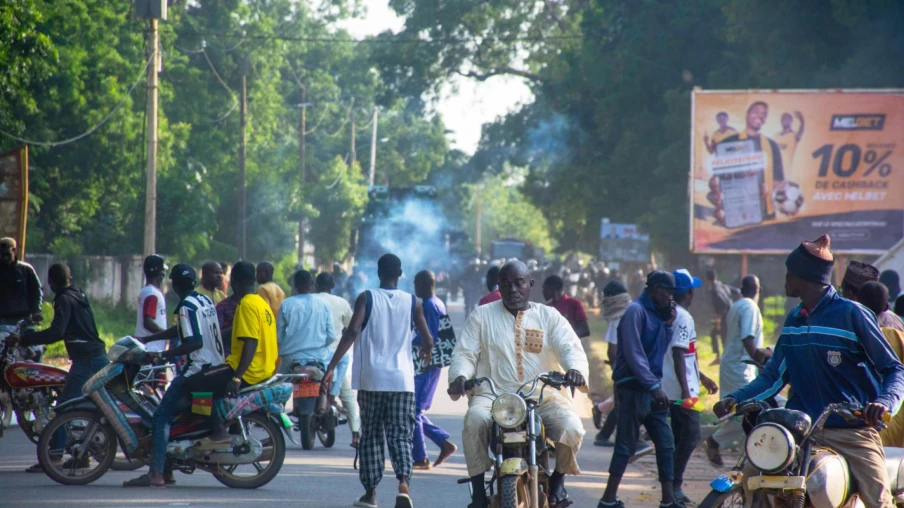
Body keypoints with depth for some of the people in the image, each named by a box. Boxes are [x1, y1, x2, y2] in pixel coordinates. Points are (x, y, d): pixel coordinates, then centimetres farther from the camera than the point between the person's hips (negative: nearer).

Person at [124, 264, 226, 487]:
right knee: (171, 411, 19)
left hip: (198, 367, -10)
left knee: (161, 416, -9)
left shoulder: (187, 307, -14)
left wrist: (162, 355, -21)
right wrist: (146, 339, 25)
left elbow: (195, 342, -24)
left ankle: (156, 473, -16)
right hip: (216, 366, 10)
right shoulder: (205, 300, 15)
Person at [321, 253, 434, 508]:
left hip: (371, 379, -1)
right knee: (400, 435, 1)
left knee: (371, 436, 11)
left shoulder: (366, 298, -1)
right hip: (402, 379, 1)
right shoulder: (412, 302, 4)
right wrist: (425, 351, 32)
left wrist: (331, 368, -16)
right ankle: (404, 482, -23)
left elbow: (351, 333, -14)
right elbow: (427, 340, 7)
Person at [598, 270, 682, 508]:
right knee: (626, 445, -6)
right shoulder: (636, 311, -12)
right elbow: (633, 353, -20)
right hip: (634, 388, -9)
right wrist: (654, 386, -24)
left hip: (652, 387, 9)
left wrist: (668, 324, 3)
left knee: (666, 443, 6)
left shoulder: (657, 313, 15)